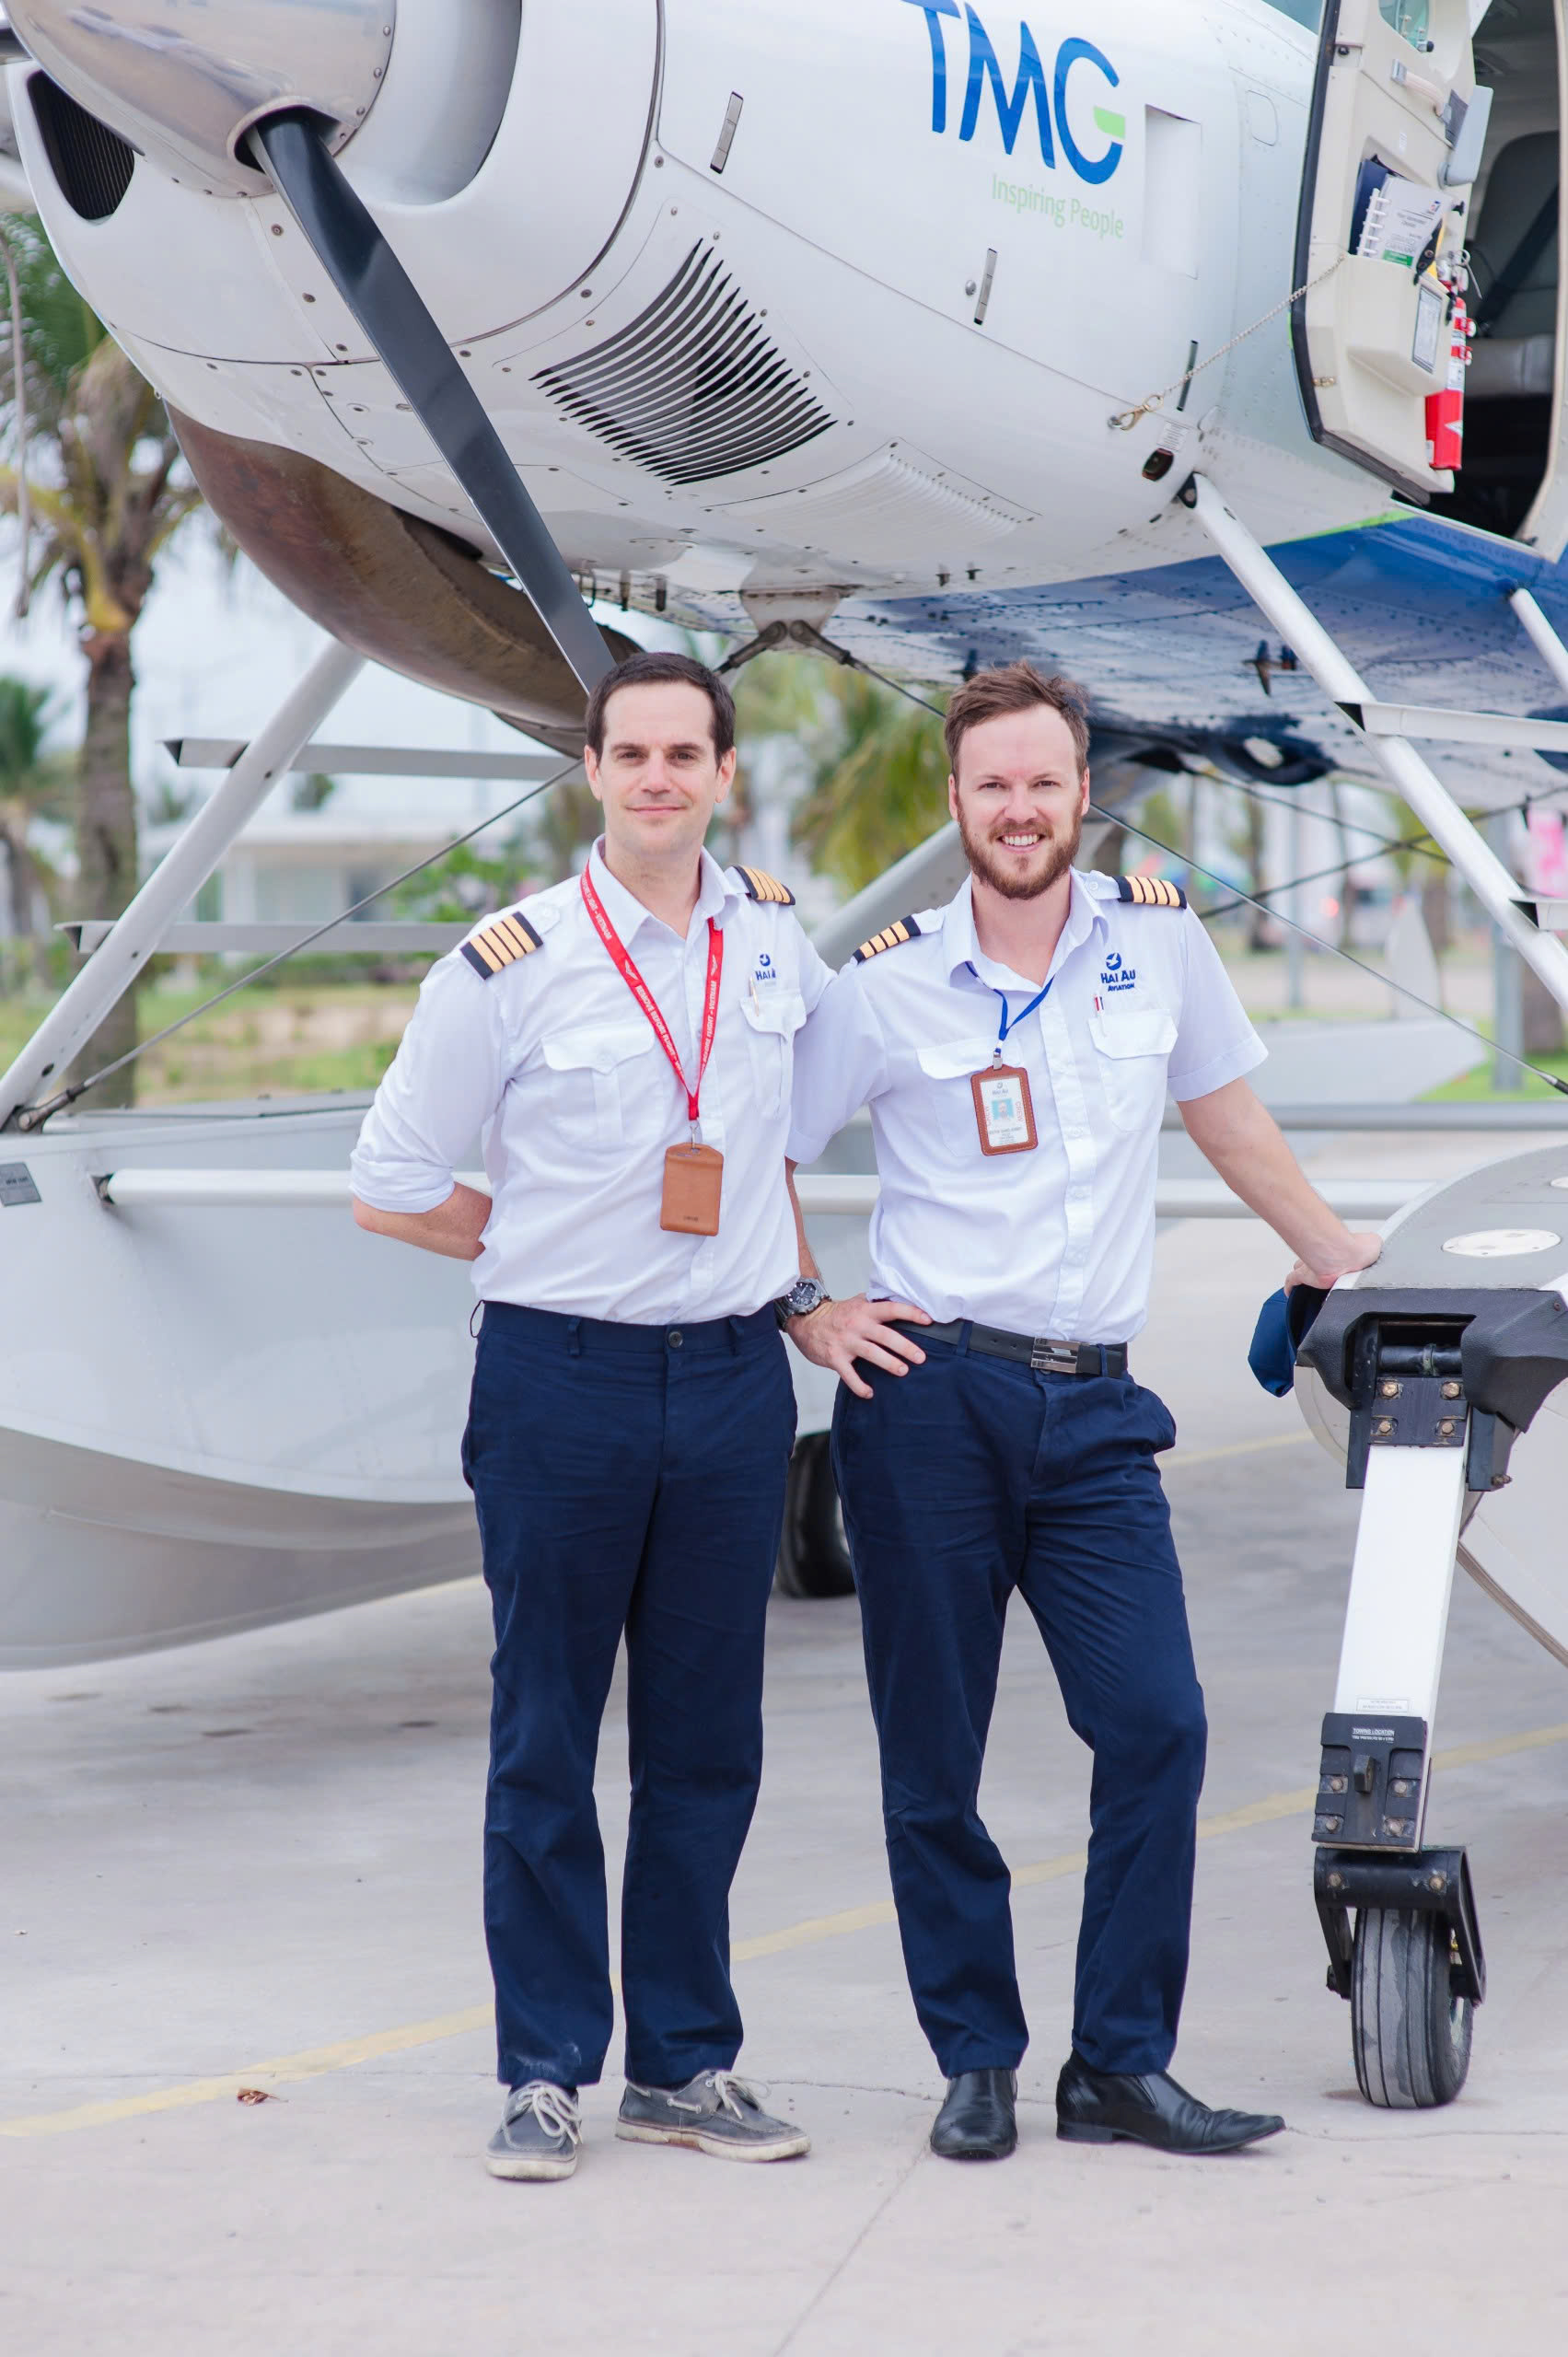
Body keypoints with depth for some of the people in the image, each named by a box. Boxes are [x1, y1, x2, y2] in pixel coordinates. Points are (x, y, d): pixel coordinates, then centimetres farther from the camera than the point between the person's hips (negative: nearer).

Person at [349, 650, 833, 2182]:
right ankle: (546, 2071, 11)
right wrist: (568, 1249, 1)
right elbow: (389, 1191, 0)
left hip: (733, 1376, 4)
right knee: (545, 1742, 2)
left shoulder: (777, 937, 6)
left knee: (706, 1741, 8)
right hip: (561, 1377, -4)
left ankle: (686, 2061, 18)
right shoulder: (509, 967, -7)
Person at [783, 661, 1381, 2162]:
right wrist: (808, 1318, 1)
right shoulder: (890, 986, -1)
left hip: (1091, 1408, 2)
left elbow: (1226, 1111, 24)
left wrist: (1332, 1252, 30)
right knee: (933, 1752, 1)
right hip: (929, 1393, -2)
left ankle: (1121, 2067, 4)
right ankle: (976, 2063, 15)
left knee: (1157, 1725, -7)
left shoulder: (1160, 940, 7)